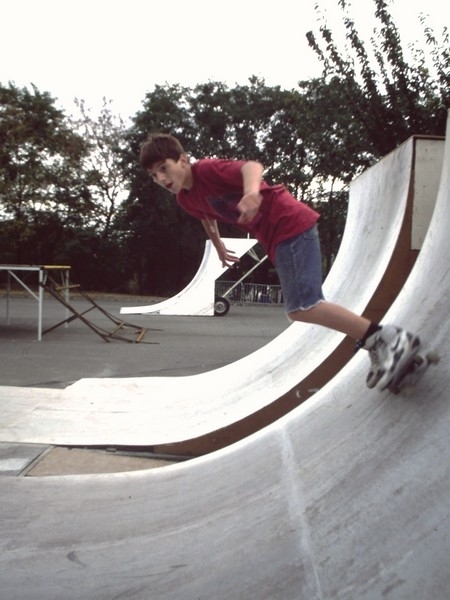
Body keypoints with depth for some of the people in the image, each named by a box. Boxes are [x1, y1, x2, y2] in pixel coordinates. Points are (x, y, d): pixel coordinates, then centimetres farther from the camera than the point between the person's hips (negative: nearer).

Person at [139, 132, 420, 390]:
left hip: (290, 224, -9)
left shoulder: (206, 168, -15)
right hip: (276, 240, 10)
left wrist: (252, 190, -54)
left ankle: (387, 338, -12)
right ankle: (378, 348, 18)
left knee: (303, 307, -18)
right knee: (303, 306, 11)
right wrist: (219, 247, 45)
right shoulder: (185, 199, 11)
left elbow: (251, 166, -33)